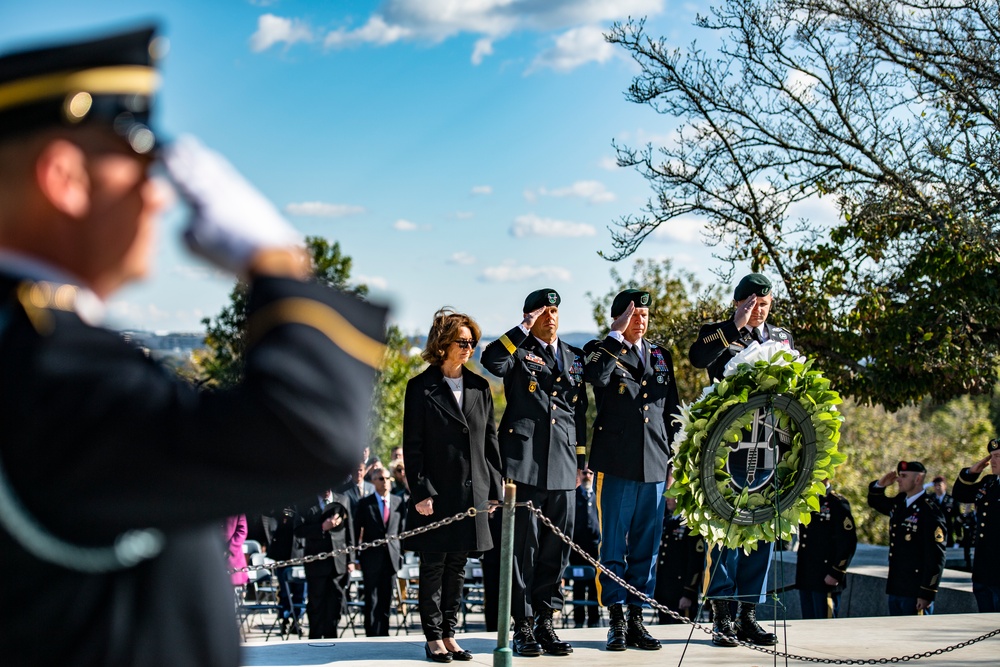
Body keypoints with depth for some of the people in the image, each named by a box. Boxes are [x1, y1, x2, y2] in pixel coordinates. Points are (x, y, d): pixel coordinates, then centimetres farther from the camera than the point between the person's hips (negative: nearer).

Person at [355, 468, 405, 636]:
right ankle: (372, 634, -1)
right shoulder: (365, 503, 1)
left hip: (392, 557, 3)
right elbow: (356, 530, 2)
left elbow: (402, 529, 10)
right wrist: (355, 556, -1)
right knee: (372, 599, -3)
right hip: (371, 557, -2)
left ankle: (383, 633, 13)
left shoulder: (399, 502, 8)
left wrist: (401, 554, 5)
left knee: (387, 598, 6)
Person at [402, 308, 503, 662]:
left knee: (457, 566, 9)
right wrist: (420, 492, -12)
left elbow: (490, 439, 12)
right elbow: (412, 445, -5)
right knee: (434, 566, 2)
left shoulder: (479, 387, 10)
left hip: (471, 491, 4)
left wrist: (494, 486, 6)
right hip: (436, 492, -4)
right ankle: (433, 637, 9)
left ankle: (449, 634, 16)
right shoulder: (421, 387, -3)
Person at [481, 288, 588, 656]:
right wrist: (524, 329, -16)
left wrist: (583, 460, 17)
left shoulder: (574, 357, 19)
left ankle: (545, 622, 14)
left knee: (557, 549, 6)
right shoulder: (519, 351, 4)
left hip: (562, 467, 5)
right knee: (523, 546, -3)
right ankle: (523, 626, 3)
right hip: (525, 463, -5)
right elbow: (491, 360, -20)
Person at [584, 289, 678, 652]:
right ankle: (616, 619, 3)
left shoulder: (661, 356, 16)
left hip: (654, 465, 5)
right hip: (617, 462, -5)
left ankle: (637, 617, 13)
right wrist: (617, 334, -17)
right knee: (614, 544, -1)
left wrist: (672, 456, 13)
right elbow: (597, 377, -23)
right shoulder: (602, 350, 1)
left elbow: (672, 408, 19)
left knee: (647, 546, 7)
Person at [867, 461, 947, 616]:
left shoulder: (929, 511, -15)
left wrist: (927, 594, -19)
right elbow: (875, 502, 31)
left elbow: (936, 556, -18)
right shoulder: (899, 502, 10)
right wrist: (880, 485, 8)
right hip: (896, 589, 8)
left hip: (916, 592, -8)